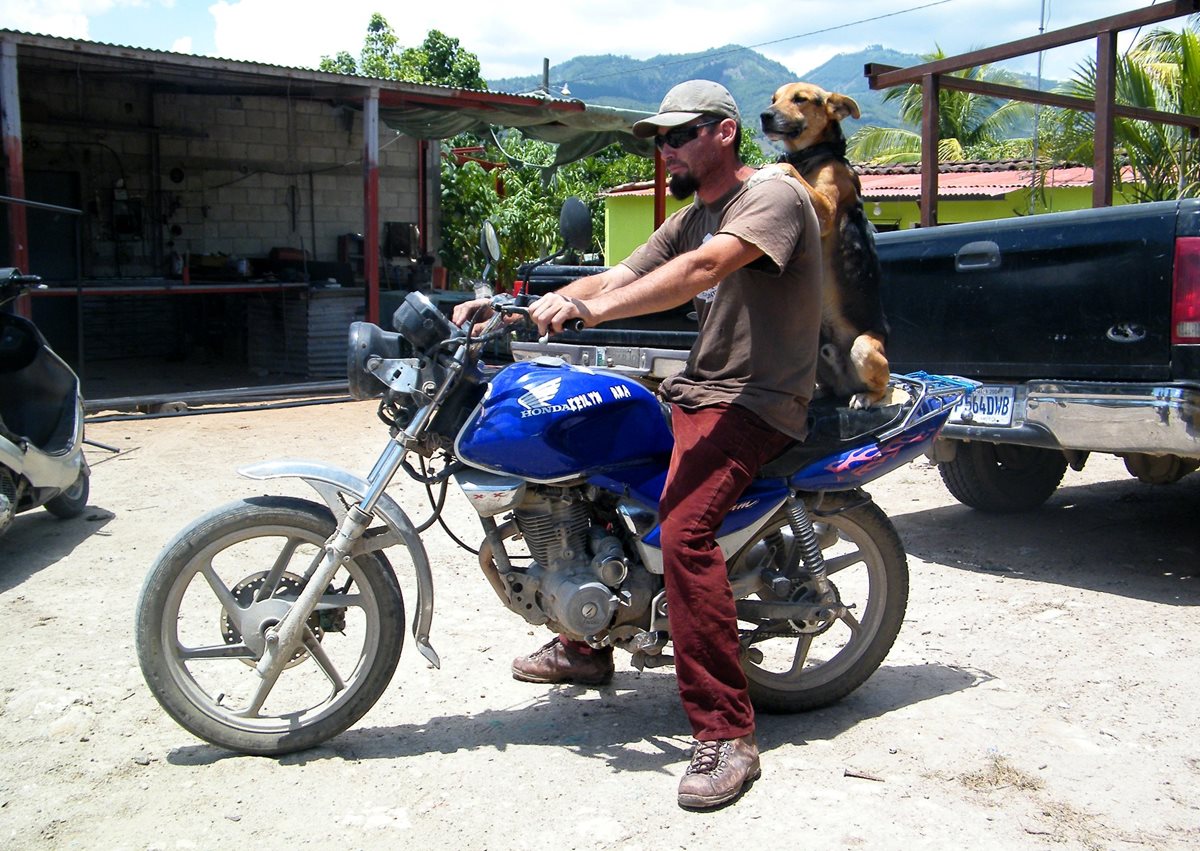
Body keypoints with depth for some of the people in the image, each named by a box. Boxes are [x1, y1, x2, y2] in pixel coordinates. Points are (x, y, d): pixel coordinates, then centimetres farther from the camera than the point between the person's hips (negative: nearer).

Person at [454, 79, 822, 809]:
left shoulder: (774, 196, -11)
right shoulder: (690, 219, 17)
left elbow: (703, 269, -29)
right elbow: (615, 279, 9)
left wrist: (589, 308, -38)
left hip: (758, 401, -9)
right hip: (691, 392, 9)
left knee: (684, 532, -30)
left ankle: (728, 734, -20)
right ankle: (586, 645, 25)